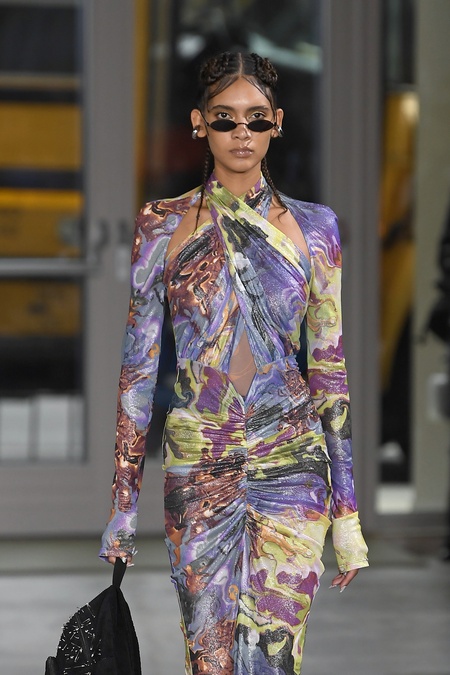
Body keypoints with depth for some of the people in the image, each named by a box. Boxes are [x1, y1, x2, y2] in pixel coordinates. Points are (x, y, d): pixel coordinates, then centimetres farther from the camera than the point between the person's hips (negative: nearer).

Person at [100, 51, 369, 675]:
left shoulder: (313, 227, 6)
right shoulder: (163, 226, 4)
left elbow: (331, 370, 6)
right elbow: (138, 367, 5)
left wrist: (348, 512, 2)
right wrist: (123, 503, 2)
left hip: (293, 462, 0)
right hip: (197, 468, 0)